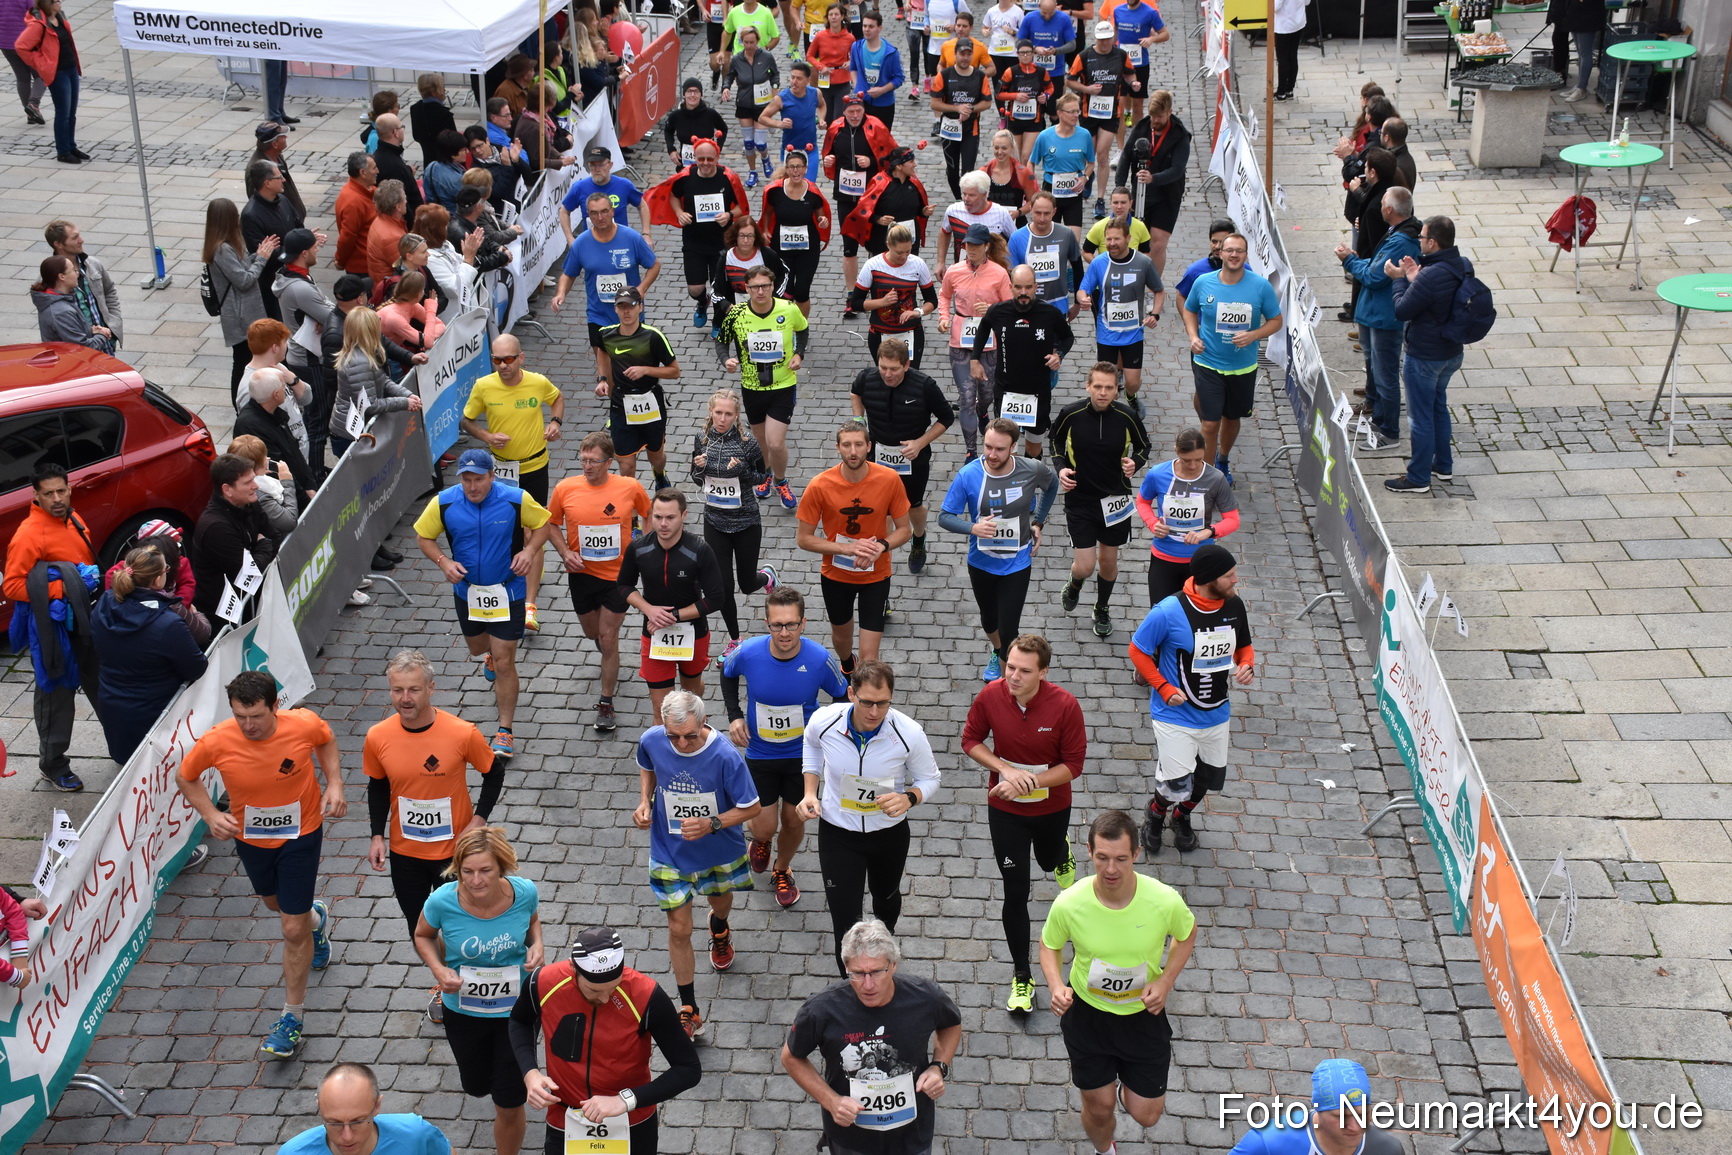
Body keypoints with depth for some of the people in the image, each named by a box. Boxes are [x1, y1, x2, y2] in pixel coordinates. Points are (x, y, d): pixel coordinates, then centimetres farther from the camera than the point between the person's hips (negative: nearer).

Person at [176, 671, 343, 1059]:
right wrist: (210, 814, -19)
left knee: (294, 930, -1)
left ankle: (293, 1017, 18)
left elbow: (326, 740, -1)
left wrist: (334, 783, -13)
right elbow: (185, 776, -5)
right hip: (250, 838, 3)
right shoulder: (215, 742, -26)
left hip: (301, 835, -2)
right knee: (276, 903, 28)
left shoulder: (304, 725, -27)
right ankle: (315, 918, 66)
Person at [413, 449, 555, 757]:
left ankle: (504, 731, 7)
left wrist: (529, 550, -20)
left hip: (506, 591, -3)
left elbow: (543, 524, -2)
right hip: (467, 590, 3)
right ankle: (492, 654, 66)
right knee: (477, 647, 26)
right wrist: (443, 562, -19)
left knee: (504, 663, -5)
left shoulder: (516, 499, -18)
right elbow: (423, 536, -1)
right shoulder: (444, 503, -14)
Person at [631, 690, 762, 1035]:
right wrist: (644, 801, -13)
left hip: (720, 851, 0)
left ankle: (719, 930, 69)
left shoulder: (726, 756, -32)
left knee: (721, 901, 30)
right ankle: (689, 1013, 18)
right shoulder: (651, 741, -21)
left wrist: (712, 824, -35)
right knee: (679, 929, 2)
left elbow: (750, 808, -21)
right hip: (670, 852, 0)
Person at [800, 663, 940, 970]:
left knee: (886, 898, 31)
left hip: (890, 833, 1)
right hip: (837, 832, -1)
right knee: (846, 924, -4)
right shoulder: (823, 721, -24)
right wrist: (810, 793, -9)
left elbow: (929, 779, -10)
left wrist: (909, 798, -31)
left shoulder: (909, 733, -28)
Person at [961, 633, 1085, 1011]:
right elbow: (970, 740, -5)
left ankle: (1061, 854, 70)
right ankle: (1021, 976, 16)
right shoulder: (990, 696, -20)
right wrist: (1006, 770, -21)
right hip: (1005, 810, 0)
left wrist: (1028, 782, -27)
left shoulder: (1064, 705, -26)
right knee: (1016, 893, 1)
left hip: (1052, 806, 0)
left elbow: (1073, 764, -17)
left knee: (1050, 860, 30)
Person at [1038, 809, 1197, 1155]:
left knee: (1146, 1115, 10)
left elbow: (1187, 934, -3)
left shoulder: (1165, 900, -27)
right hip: (1087, 1013, 0)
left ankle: (1129, 1085, 48)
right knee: (1099, 1107, 17)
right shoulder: (1069, 904, -27)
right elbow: (1049, 945, -5)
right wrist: (1056, 986, -23)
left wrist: (1166, 981, -17)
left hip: (1143, 1013, 0)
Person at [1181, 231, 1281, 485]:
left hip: (1244, 367, 1)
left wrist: (1253, 335, -20)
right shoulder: (1203, 283, -8)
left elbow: (1275, 320, -2)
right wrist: (1193, 336, -8)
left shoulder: (1261, 286, -11)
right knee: (1210, 424, -7)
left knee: (1232, 418, 20)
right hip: (1208, 365, -1)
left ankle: (1223, 461, 46)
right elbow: (1189, 310, 10)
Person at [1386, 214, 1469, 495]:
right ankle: (1443, 465, 38)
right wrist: (1414, 278, 3)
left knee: (1421, 417, 3)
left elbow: (1402, 311, -19)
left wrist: (1399, 280, -7)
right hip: (1452, 353, 9)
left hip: (1424, 358, -9)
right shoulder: (1463, 267, -2)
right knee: (1438, 407, 25)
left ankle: (1418, 478, 14)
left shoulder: (1430, 277, -30)